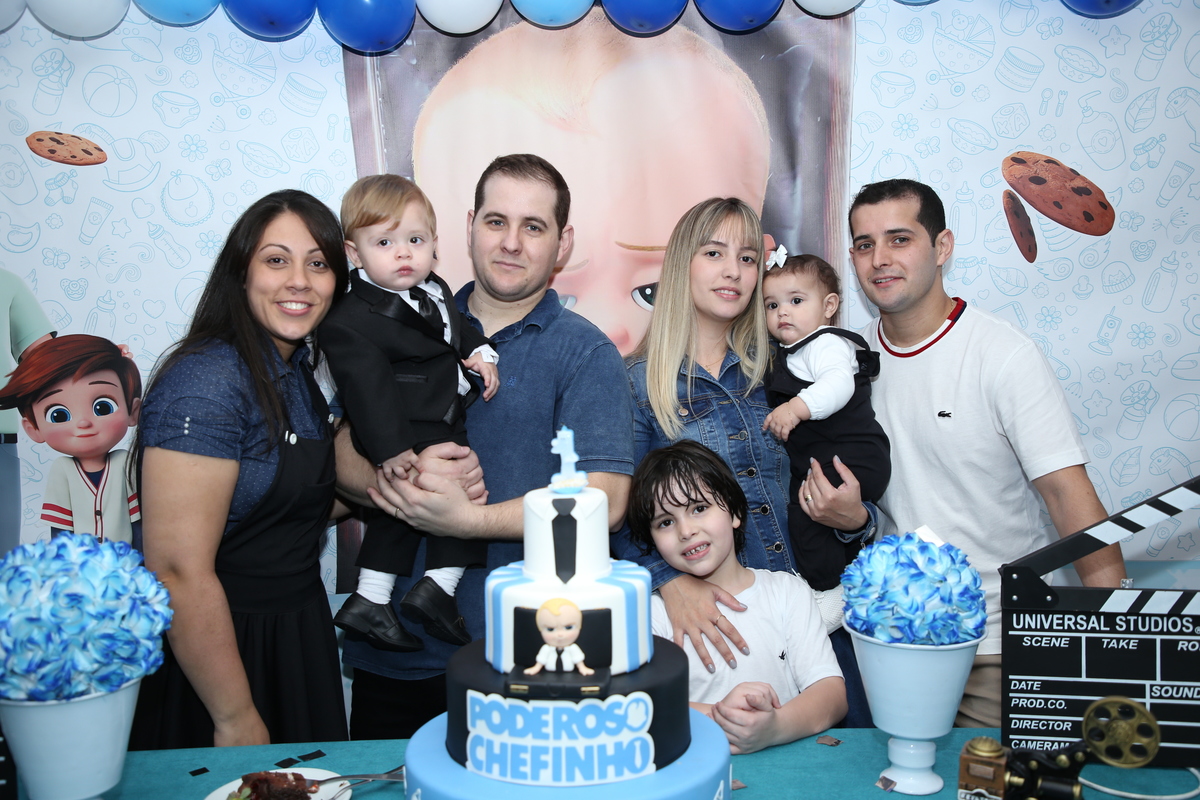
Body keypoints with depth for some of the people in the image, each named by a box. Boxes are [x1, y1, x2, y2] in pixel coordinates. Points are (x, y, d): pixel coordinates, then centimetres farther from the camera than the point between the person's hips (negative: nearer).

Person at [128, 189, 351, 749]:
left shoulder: (300, 372, 4)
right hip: (222, 649, -8)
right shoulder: (207, 382, -22)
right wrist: (237, 719, -19)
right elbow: (179, 571, -25)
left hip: (299, 635, 8)